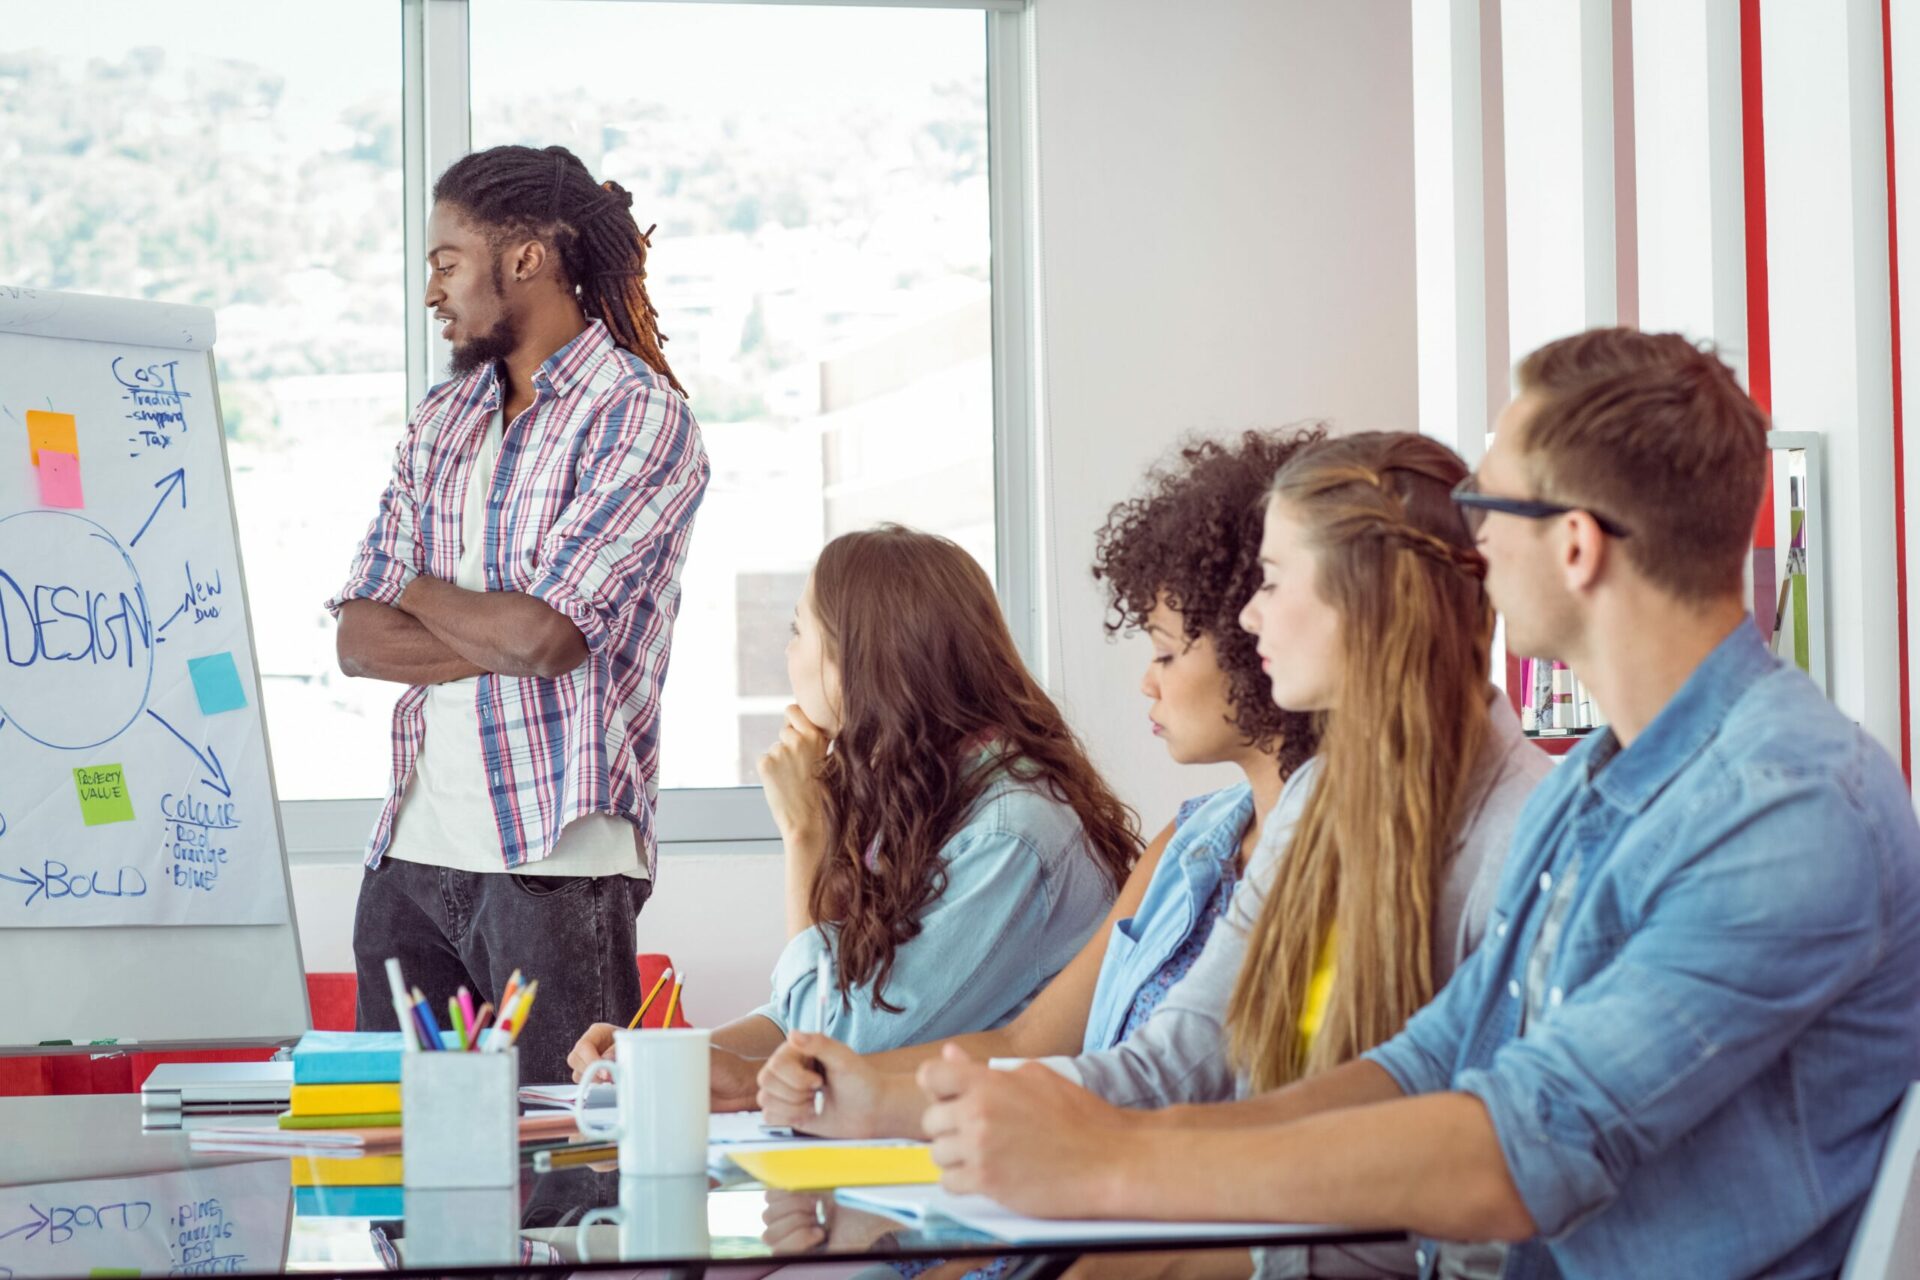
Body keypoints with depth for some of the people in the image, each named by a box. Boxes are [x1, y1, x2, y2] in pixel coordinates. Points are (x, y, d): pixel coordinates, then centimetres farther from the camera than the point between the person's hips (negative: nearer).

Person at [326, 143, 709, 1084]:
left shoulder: (640, 416, -6)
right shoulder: (442, 420, 16)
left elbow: (548, 633, -16)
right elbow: (359, 639, 8)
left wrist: (419, 592, 1)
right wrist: (503, 637, -6)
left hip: (557, 856, -7)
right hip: (414, 850, 7)